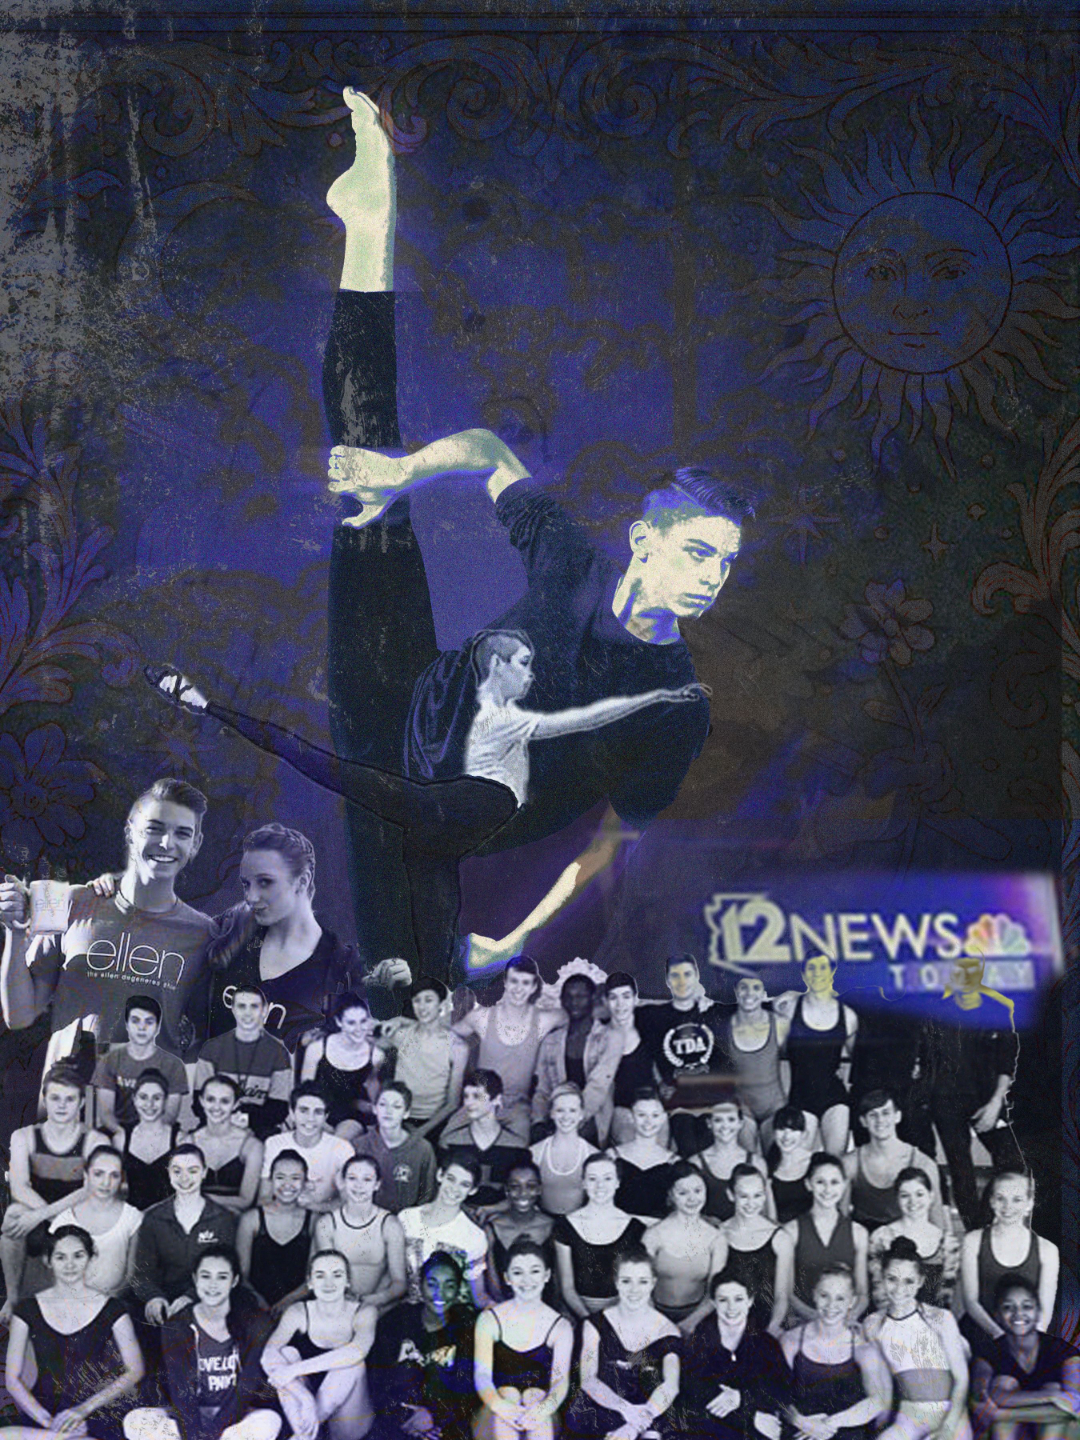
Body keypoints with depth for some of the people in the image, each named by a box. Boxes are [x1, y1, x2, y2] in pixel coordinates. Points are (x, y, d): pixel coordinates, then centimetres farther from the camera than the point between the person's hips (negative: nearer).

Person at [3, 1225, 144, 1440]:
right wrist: (47, 1420, -11)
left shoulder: (111, 1308, 5)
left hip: (96, 1417, -2)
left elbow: (135, 1370, 2)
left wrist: (84, 1409, -11)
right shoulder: (28, 1311, 8)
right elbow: (12, 1379, 5)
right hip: (43, 1412, 2)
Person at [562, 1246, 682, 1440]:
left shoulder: (666, 1331, 3)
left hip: (652, 1423, 0)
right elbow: (588, 1379, -5)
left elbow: (670, 1386, -11)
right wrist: (625, 1409, -23)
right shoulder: (596, 1324, 5)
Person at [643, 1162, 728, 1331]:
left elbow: (714, 1295, -1)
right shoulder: (654, 1235, -3)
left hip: (697, 1316, 1)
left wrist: (685, 1326, -13)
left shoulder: (716, 1238, 1)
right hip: (659, 1316, -1)